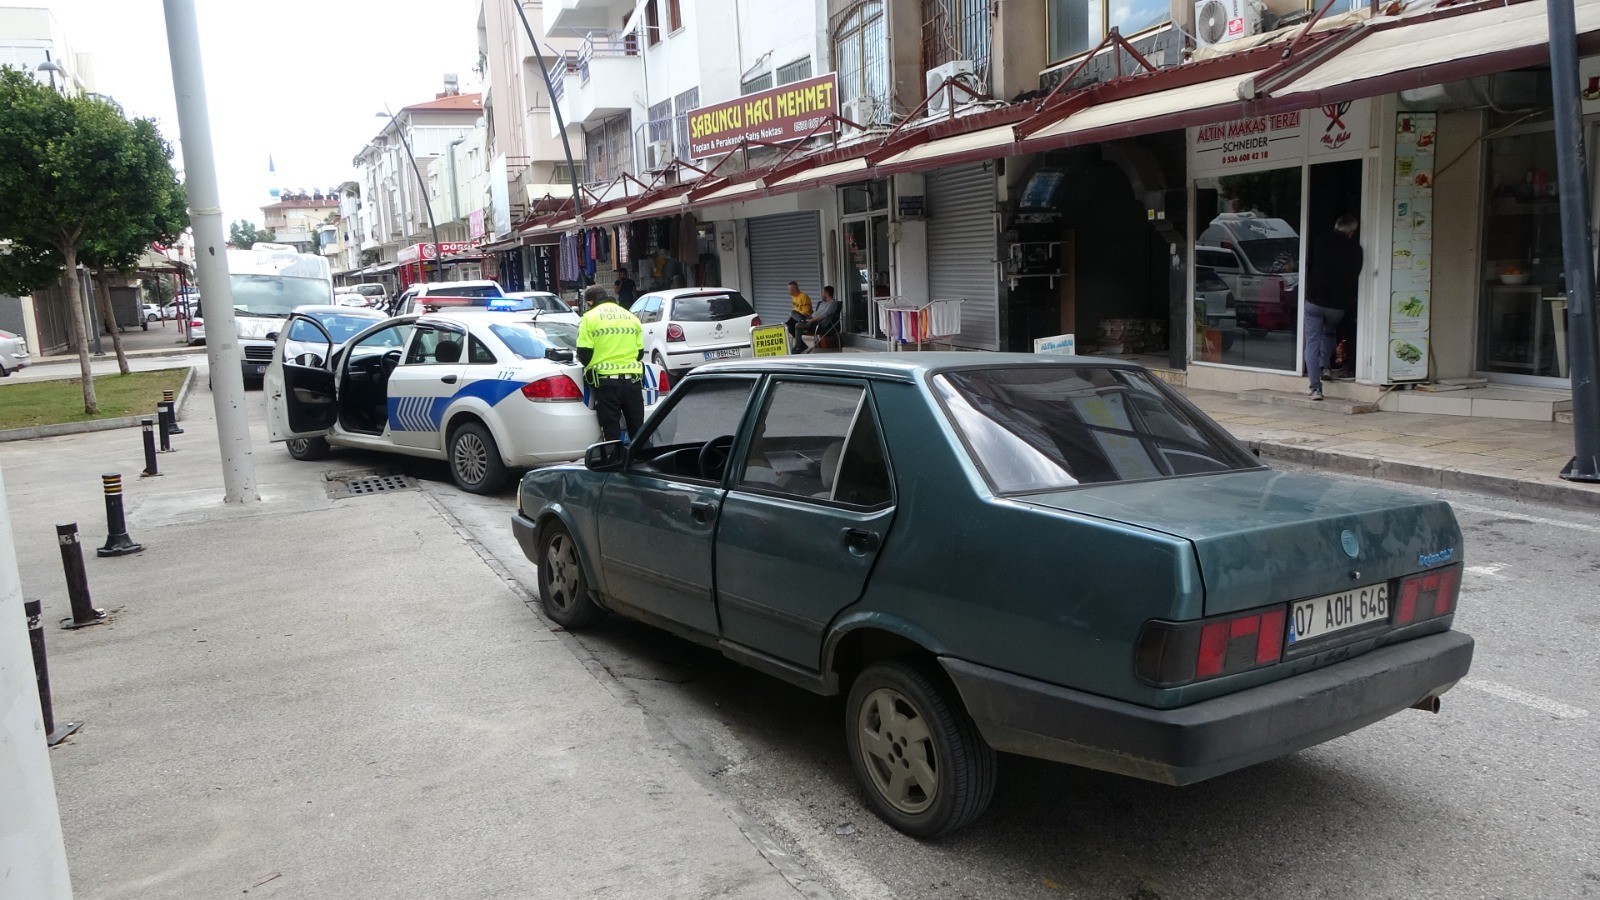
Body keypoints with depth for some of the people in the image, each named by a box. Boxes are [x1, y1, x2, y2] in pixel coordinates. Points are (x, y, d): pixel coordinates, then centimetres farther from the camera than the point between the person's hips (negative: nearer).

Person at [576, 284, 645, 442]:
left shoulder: (590, 318, -2)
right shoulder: (632, 317, 12)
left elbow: (584, 354, -6)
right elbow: (640, 352, 14)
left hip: (605, 380, -4)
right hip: (632, 380, 4)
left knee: (612, 435, 1)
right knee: (638, 432, 11)